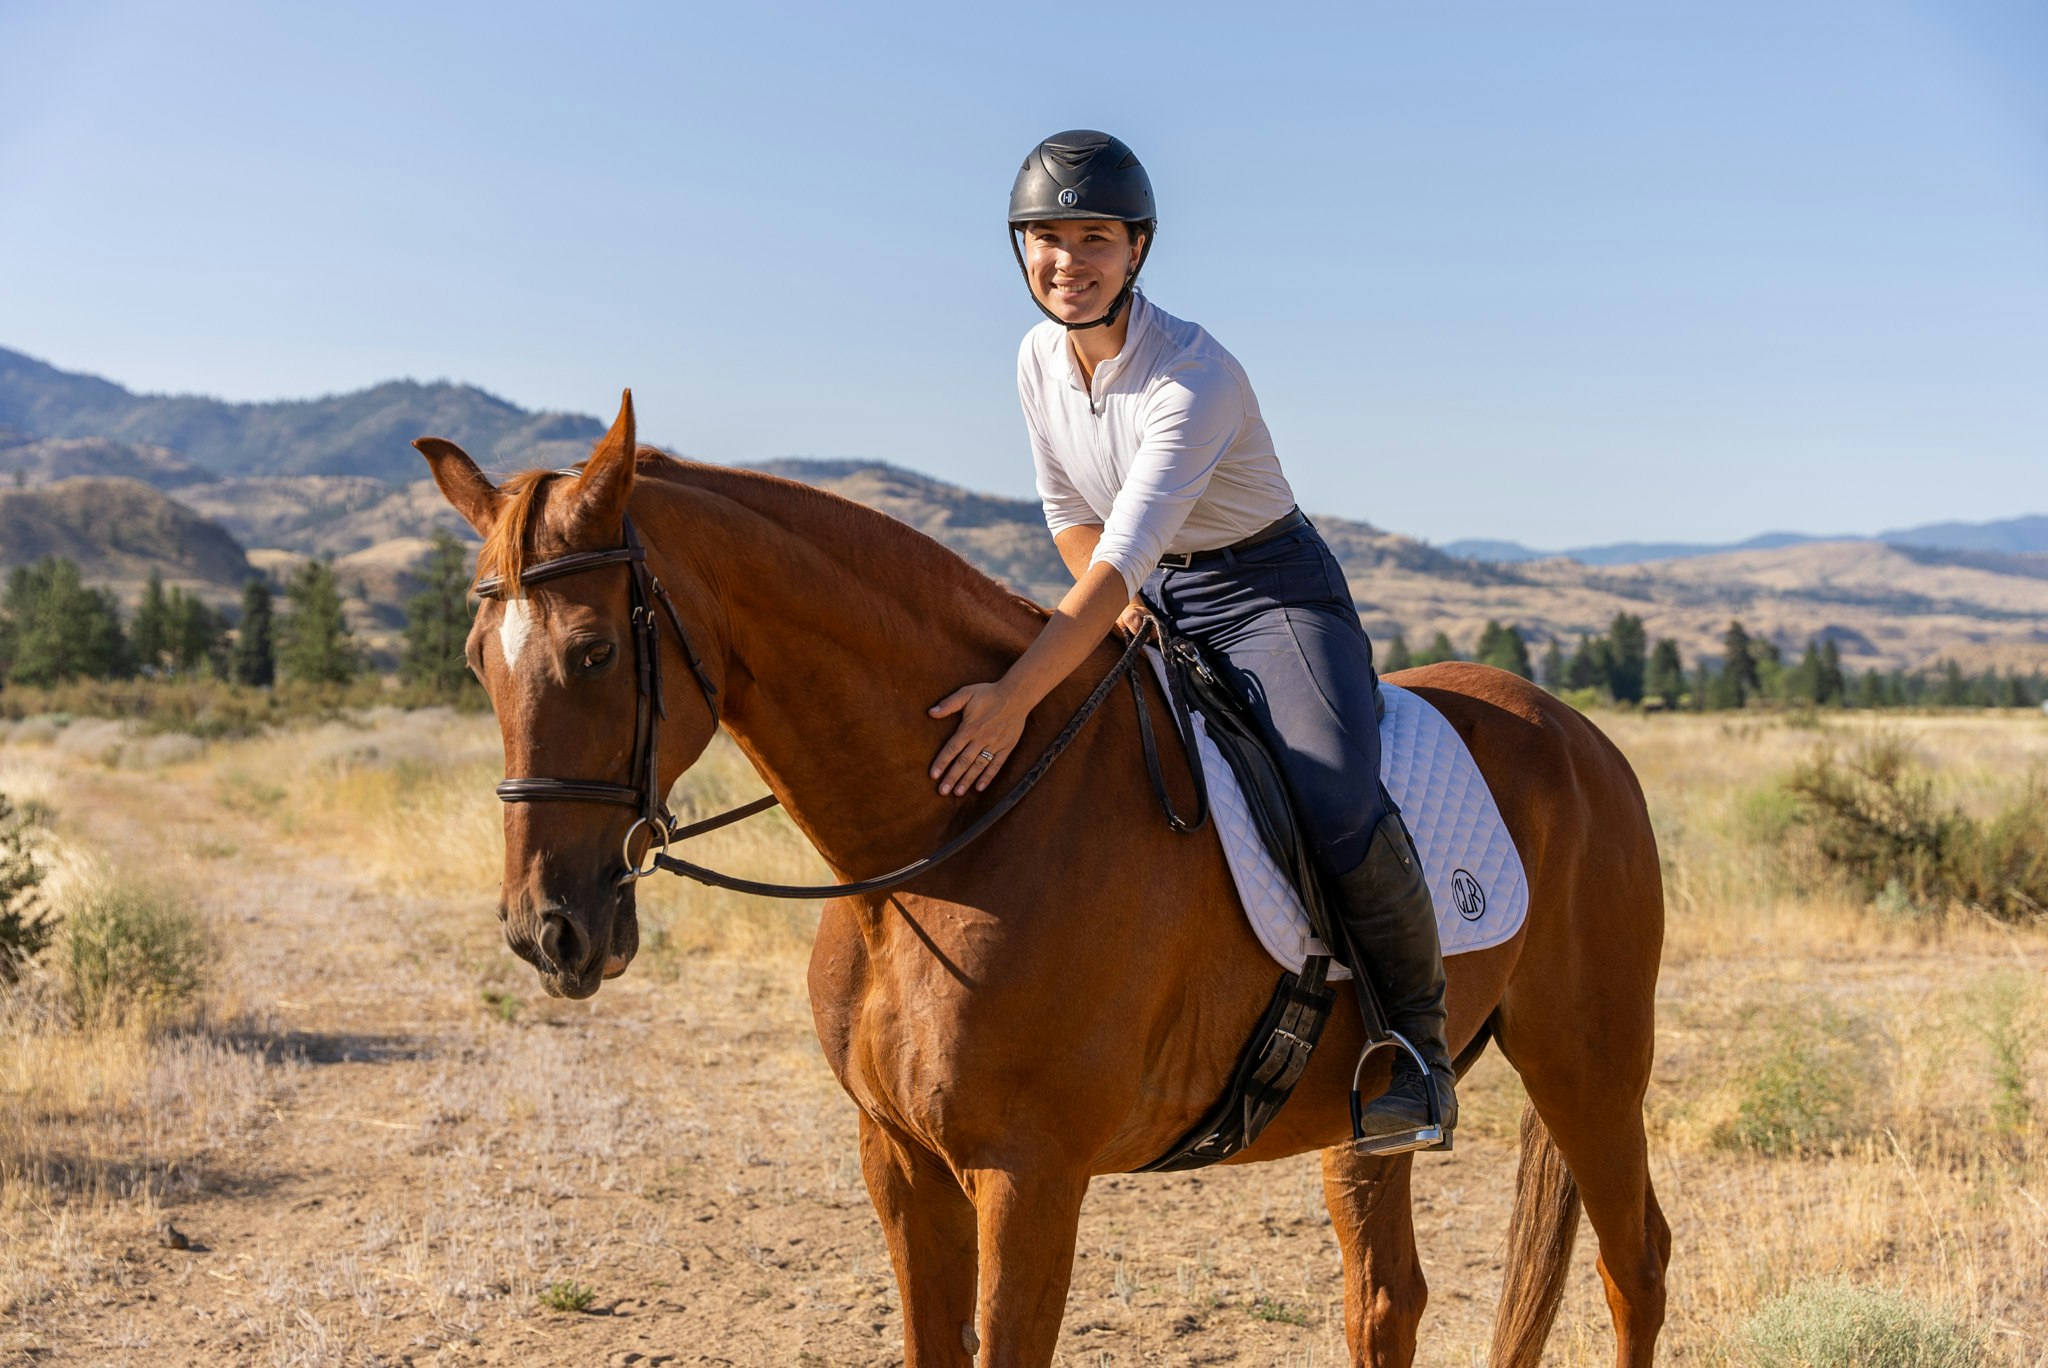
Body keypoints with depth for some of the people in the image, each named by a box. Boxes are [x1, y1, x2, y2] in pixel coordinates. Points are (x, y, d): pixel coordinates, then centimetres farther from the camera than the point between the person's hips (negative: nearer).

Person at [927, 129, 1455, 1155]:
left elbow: (1121, 557, -38)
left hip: (1270, 594, -8)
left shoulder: (1195, 378, -27)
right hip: (1145, 604, 8)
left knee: (1338, 801, -31)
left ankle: (1415, 1037, -9)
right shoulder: (1039, 358, -4)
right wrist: (1112, 607, -6)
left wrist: (1016, 697, -46)